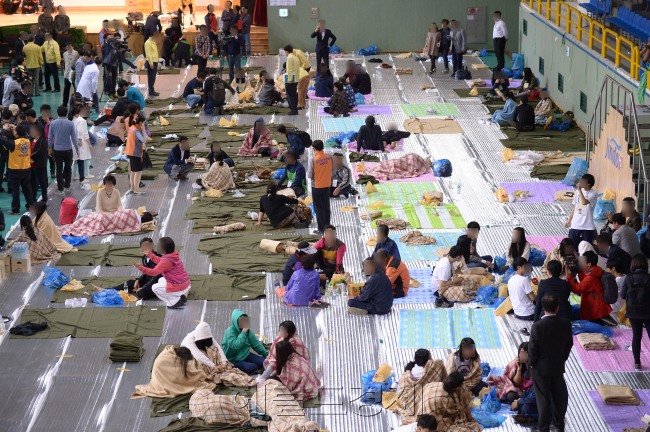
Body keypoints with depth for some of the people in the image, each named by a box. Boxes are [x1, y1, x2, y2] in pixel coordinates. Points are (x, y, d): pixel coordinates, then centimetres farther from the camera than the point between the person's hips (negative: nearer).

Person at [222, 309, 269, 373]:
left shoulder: (248, 331, 1)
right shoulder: (230, 331, -19)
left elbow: (256, 345, 7)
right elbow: (236, 346, -33)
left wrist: (268, 354, 0)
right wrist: (244, 332, -30)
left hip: (245, 355, 6)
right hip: (234, 360, -6)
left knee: (264, 362, -14)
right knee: (251, 367, -29)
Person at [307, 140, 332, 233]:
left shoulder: (313, 160, -20)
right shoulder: (329, 157, -7)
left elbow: (310, 175, -15)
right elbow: (331, 171, 3)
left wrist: (308, 171, 5)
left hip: (317, 187, -4)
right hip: (327, 186, 4)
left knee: (318, 209, 6)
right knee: (326, 207, 15)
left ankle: (321, 229, 9)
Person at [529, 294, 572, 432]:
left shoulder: (537, 326, -23)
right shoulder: (566, 324, -12)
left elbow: (532, 348, -17)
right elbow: (569, 344, -1)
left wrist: (532, 364, 1)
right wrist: (562, 359, 13)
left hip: (540, 368, -3)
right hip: (558, 367, 3)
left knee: (543, 399, 9)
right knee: (558, 396, 20)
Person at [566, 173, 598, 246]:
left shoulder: (593, 194, -9)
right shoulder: (578, 192, 7)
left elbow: (585, 202, -26)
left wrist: (579, 190, -22)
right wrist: (569, 220, 11)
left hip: (587, 226, -4)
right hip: (575, 225, 4)